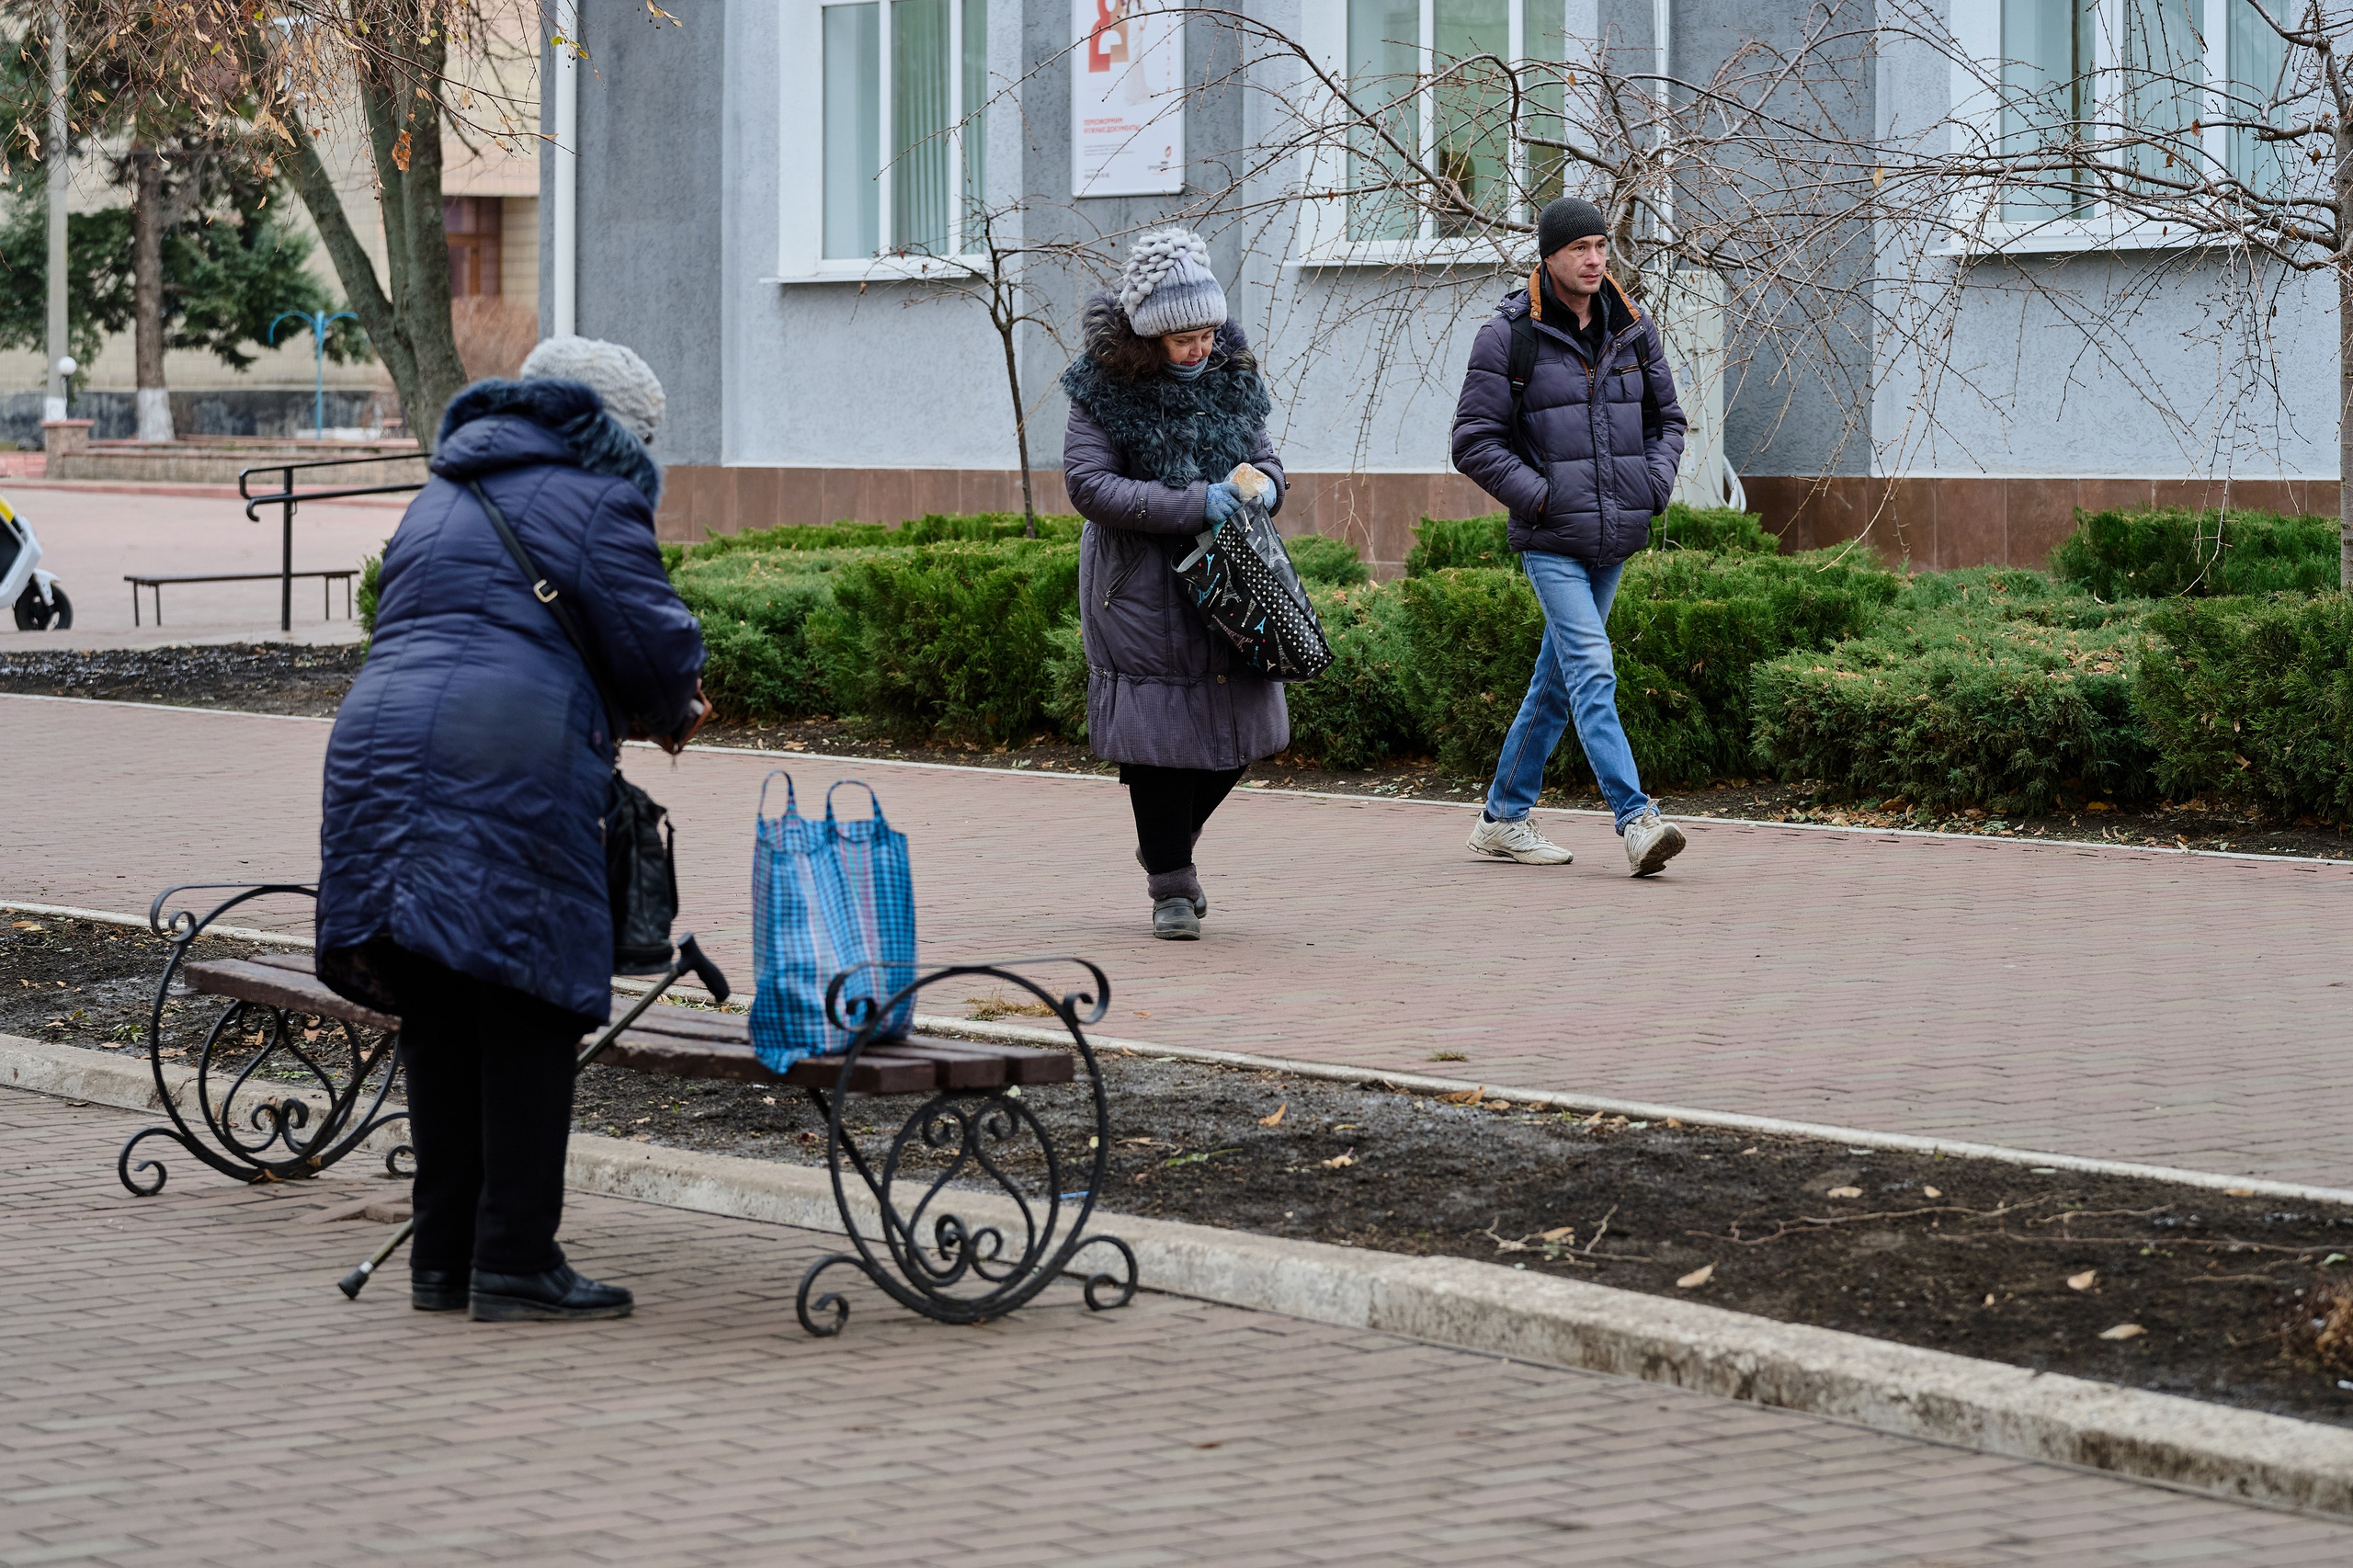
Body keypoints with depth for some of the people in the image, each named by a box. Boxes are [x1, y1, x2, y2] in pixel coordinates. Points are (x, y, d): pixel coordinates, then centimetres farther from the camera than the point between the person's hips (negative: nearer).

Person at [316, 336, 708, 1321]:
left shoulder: (444, 494, 28)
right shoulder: (591, 498, 4)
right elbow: (654, 640, -1)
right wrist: (669, 712, 23)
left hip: (381, 749, 7)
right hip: (509, 767, -7)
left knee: (437, 1020, 11)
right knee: (525, 1017, -3)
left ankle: (442, 1259, 15)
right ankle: (515, 1264, -4)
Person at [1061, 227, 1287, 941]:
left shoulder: (1229, 376, 6)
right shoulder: (1106, 390, -10)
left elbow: (1264, 454, 16)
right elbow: (1089, 486, -16)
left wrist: (1263, 484, -9)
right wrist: (1191, 505, -22)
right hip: (1143, 592, -5)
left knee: (1238, 724, 5)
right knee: (1161, 727, -4)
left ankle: (1170, 845, 31)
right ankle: (1171, 883, 9)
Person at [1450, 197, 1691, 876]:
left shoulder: (1633, 328, 7)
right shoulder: (1508, 335, -7)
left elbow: (1667, 417, 19)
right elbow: (1474, 442, -6)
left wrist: (1657, 483, 1)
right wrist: (1540, 496, -14)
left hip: (1615, 538, 6)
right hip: (1552, 540, -6)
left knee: (1559, 679, 12)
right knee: (1592, 673, -16)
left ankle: (1503, 816, 22)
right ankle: (1636, 821, -23)